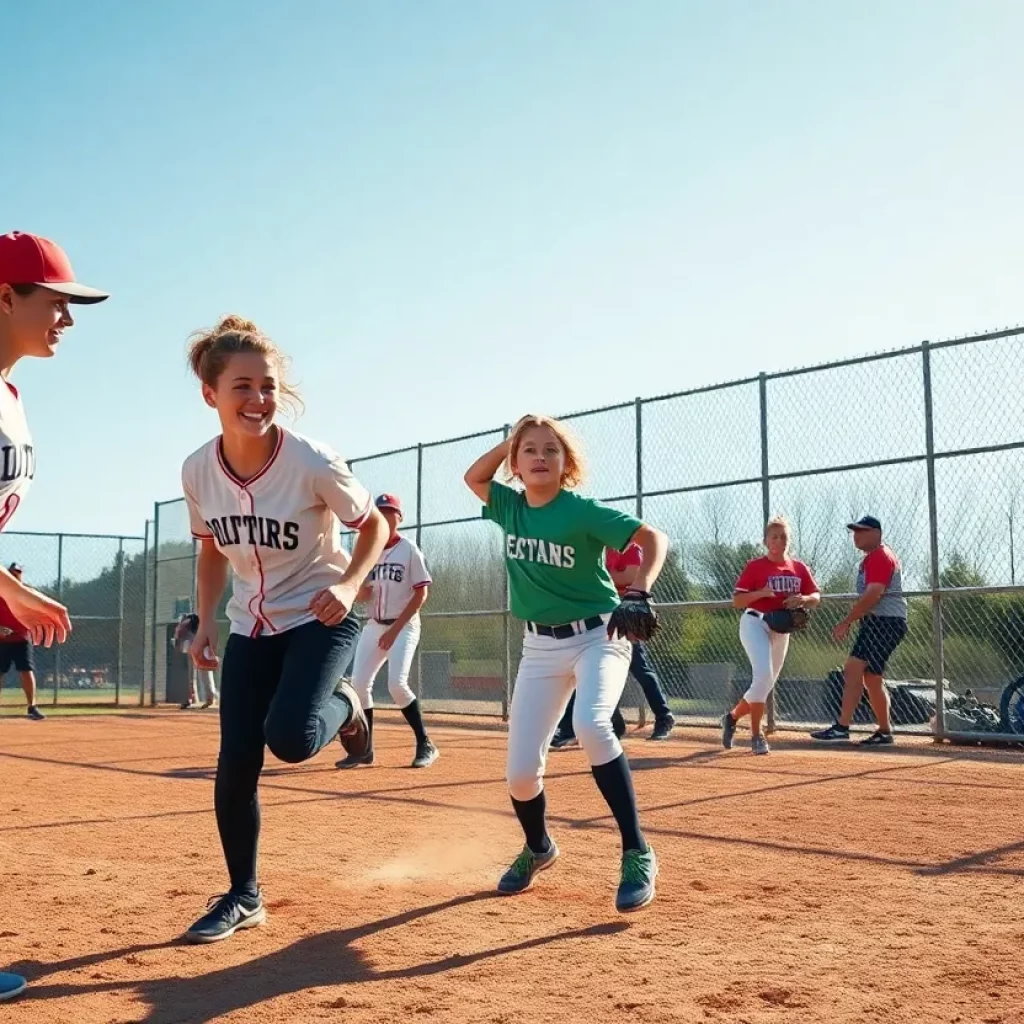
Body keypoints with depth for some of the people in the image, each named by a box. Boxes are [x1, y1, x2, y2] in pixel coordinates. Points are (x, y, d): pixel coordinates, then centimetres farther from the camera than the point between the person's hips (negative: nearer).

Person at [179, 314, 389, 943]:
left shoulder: (313, 463, -23)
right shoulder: (199, 470, -10)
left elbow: (374, 525, -8)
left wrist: (348, 585, -24)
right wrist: (206, 623, 1)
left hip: (318, 620, -4)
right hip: (251, 627, 4)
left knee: (290, 738, -26)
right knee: (235, 767, 0)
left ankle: (342, 705, 11)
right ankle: (244, 896, 21)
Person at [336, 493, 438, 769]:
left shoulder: (409, 550, -7)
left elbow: (421, 594, -11)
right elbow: (363, 596, 9)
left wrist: (395, 629, -15)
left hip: (403, 626, -6)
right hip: (374, 626, 6)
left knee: (397, 684, -20)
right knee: (359, 683, -3)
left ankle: (425, 745, -7)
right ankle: (364, 749, 10)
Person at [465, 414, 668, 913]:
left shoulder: (582, 511, -15)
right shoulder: (510, 507, 1)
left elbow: (653, 537, -21)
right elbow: (473, 476, 16)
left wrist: (639, 593, -39)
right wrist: (512, 438, 1)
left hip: (598, 636, -5)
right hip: (540, 646, 5)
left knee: (591, 725, -35)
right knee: (519, 772, -2)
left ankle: (637, 854, -24)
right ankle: (538, 848, 31)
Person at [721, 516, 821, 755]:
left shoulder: (799, 568, 8)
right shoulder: (755, 566, -5)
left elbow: (816, 598, 7)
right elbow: (737, 601, -7)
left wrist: (803, 599, -15)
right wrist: (761, 592, -23)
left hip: (781, 628, 6)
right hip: (755, 623, -6)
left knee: (767, 684, 10)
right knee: (763, 674, -23)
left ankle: (733, 717, 34)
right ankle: (756, 735, -12)